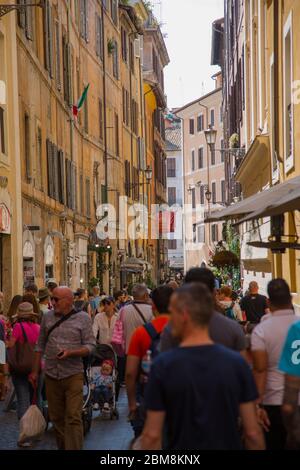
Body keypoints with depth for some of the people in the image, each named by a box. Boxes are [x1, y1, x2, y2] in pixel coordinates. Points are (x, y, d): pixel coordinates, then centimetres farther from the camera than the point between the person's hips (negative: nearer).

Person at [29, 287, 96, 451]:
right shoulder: (48, 317, 6)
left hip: (73, 374, -4)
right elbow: (40, 345, 13)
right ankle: (62, 447, 24)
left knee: (73, 418, -8)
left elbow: (90, 346, -5)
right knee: (56, 417, 11)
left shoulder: (83, 318, -3)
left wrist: (70, 353, -20)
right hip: (51, 374, 4)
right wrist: (35, 371, 12)